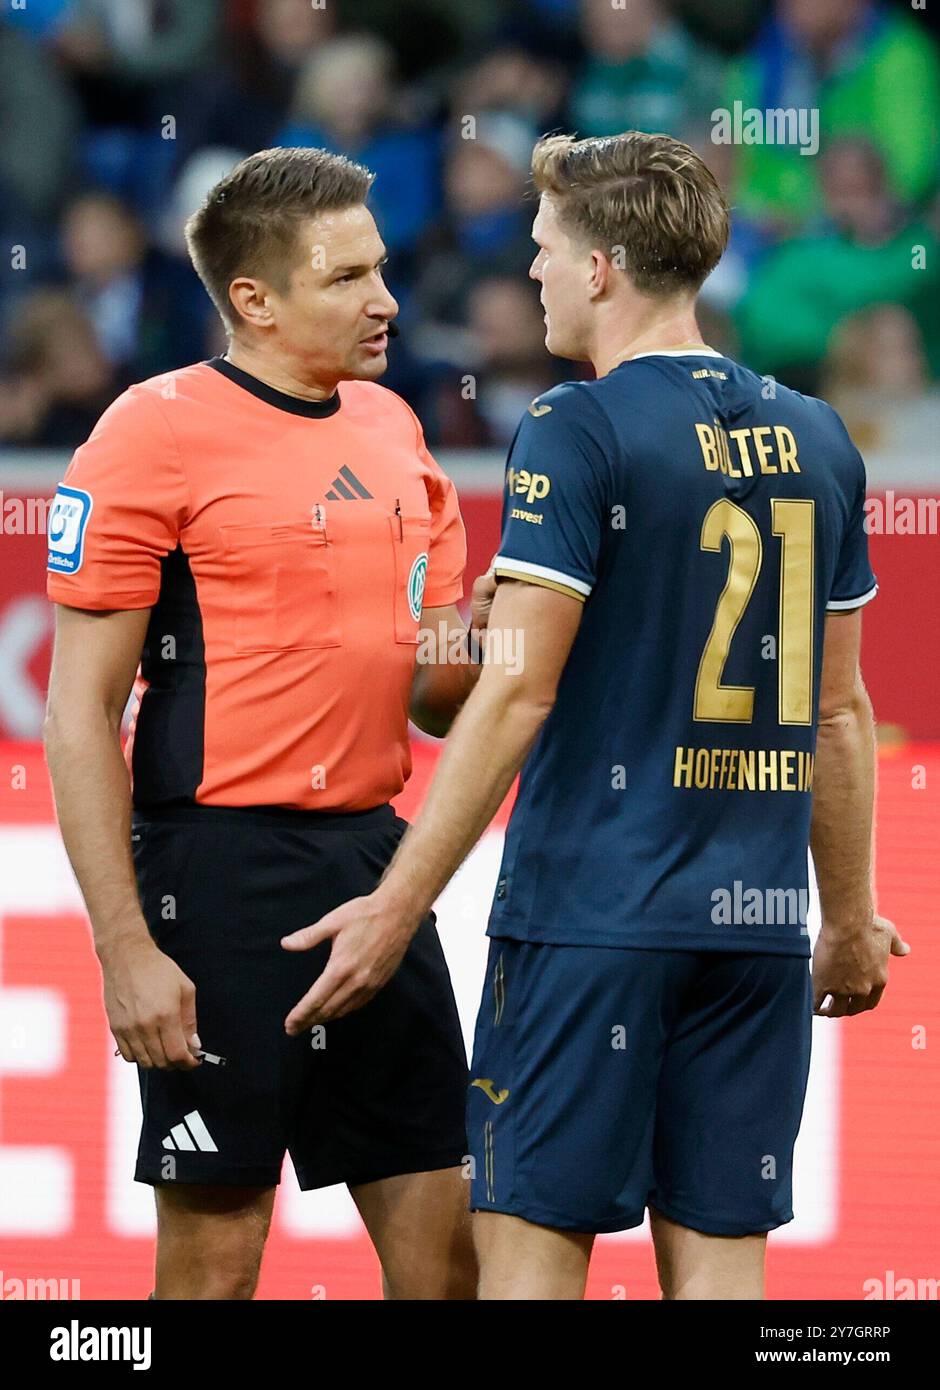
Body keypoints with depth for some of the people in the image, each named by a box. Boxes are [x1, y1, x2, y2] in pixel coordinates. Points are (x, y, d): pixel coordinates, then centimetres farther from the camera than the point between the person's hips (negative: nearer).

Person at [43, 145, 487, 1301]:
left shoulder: (389, 427, 13)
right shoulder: (156, 433, -8)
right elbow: (80, 711, -11)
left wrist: (466, 647, -3)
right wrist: (128, 949, -17)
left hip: (374, 856, 7)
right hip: (226, 864, -7)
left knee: (443, 1243, 6)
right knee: (214, 1256, -2)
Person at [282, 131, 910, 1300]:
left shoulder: (577, 434, -9)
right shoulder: (814, 439, 10)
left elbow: (515, 692, -14)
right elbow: (837, 710, 15)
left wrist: (396, 907, -12)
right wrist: (851, 918, 24)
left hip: (591, 911, -6)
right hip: (757, 925, 6)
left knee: (532, 1235, -2)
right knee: (718, 1248, 7)